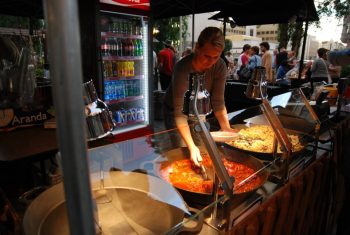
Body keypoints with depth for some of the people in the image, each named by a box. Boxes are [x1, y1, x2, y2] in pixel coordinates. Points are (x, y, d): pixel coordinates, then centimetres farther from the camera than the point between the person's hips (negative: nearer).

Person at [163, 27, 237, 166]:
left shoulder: (220, 67, -23)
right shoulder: (183, 68, -35)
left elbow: (218, 101, -19)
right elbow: (179, 112, -37)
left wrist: (226, 128, -34)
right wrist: (191, 146, -45)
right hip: (175, 111, -3)